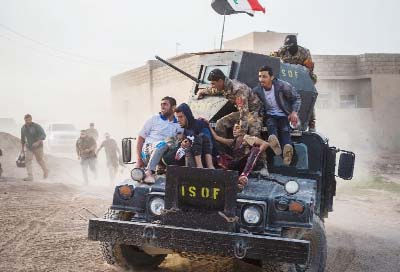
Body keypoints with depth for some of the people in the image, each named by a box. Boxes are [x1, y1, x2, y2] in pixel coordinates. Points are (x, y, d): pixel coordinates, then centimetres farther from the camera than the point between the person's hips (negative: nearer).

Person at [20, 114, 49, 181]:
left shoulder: (37, 126, -20)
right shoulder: (23, 128, -3)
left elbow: (43, 135, -25)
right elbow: (23, 138, 10)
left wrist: (38, 142, -40)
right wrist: (22, 148, 10)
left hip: (38, 146, -4)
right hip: (28, 147, 4)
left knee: (40, 160, 10)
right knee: (27, 160, -11)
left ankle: (46, 171, 37)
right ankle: (30, 176, -14)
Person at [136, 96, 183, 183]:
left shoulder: (178, 125, 19)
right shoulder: (154, 119, 12)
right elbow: (141, 138, 7)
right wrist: (138, 158, -5)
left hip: (164, 154, 2)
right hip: (148, 150, -2)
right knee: (162, 144, -34)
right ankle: (149, 172, -50)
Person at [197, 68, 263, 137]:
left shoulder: (238, 89, -31)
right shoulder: (224, 87, -4)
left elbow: (244, 112, -33)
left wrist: (243, 133, -34)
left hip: (254, 111, -8)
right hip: (243, 111, 8)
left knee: (253, 135, -31)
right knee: (220, 124, -3)